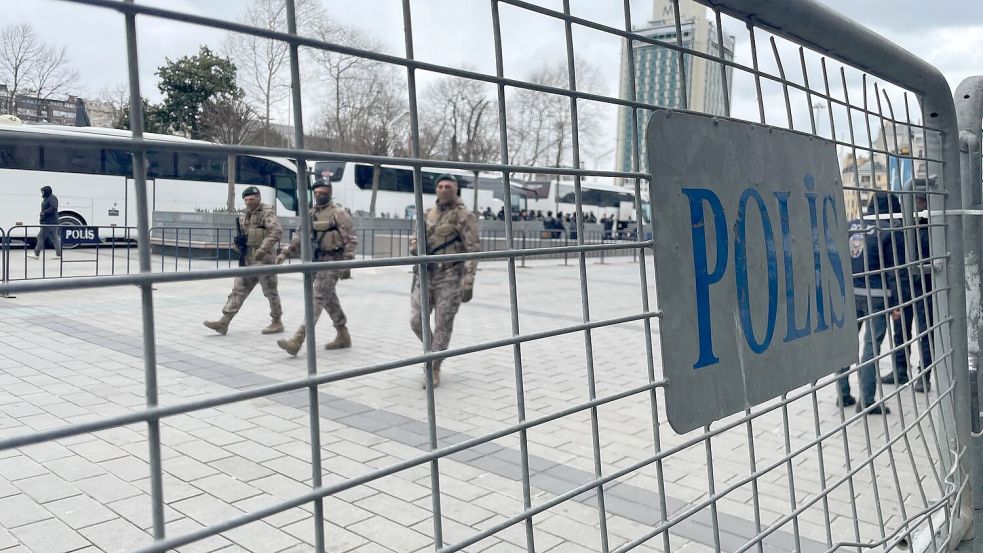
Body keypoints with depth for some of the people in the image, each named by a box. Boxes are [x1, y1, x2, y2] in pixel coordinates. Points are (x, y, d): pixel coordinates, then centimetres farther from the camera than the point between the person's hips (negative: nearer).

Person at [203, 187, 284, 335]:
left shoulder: (267, 213, -10)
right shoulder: (244, 214, 14)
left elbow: (277, 231, -25)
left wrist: (263, 248, -34)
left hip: (263, 258, -8)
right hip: (247, 258, 8)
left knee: (270, 291, 2)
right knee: (238, 289, 3)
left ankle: (277, 323, 15)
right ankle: (224, 322, 1)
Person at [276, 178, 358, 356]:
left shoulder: (339, 213, -9)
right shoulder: (311, 213, 13)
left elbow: (351, 240, -11)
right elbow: (300, 236, 17)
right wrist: (285, 252, 5)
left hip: (331, 261, -8)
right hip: (316, 261, 8)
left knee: (317, 299, -11)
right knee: (330, 300, 14)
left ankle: (297, 341, -17)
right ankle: (343, 336, 26)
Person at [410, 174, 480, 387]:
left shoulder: (465, 216, -7)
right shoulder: (428, 214, 11)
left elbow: (473, 250, -12)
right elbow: (415, 241, 19)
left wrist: (468, 282, -18)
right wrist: (416, 247, -7)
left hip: (450, 278, -5)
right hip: (426, 276, 5)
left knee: (442, 326, 0)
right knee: (417, 322, 6)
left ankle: (434, 370, 11)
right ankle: (433, 351, 33)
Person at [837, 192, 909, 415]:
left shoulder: (850, 226, 9)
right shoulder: (891, 230, -5)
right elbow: (896, 270, -7)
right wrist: (897, 302, -4)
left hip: (848, 294, 5)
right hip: (876, 296, -5)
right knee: (872, 346, -1)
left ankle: (843, 394, 18)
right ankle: (866, 401, 1)